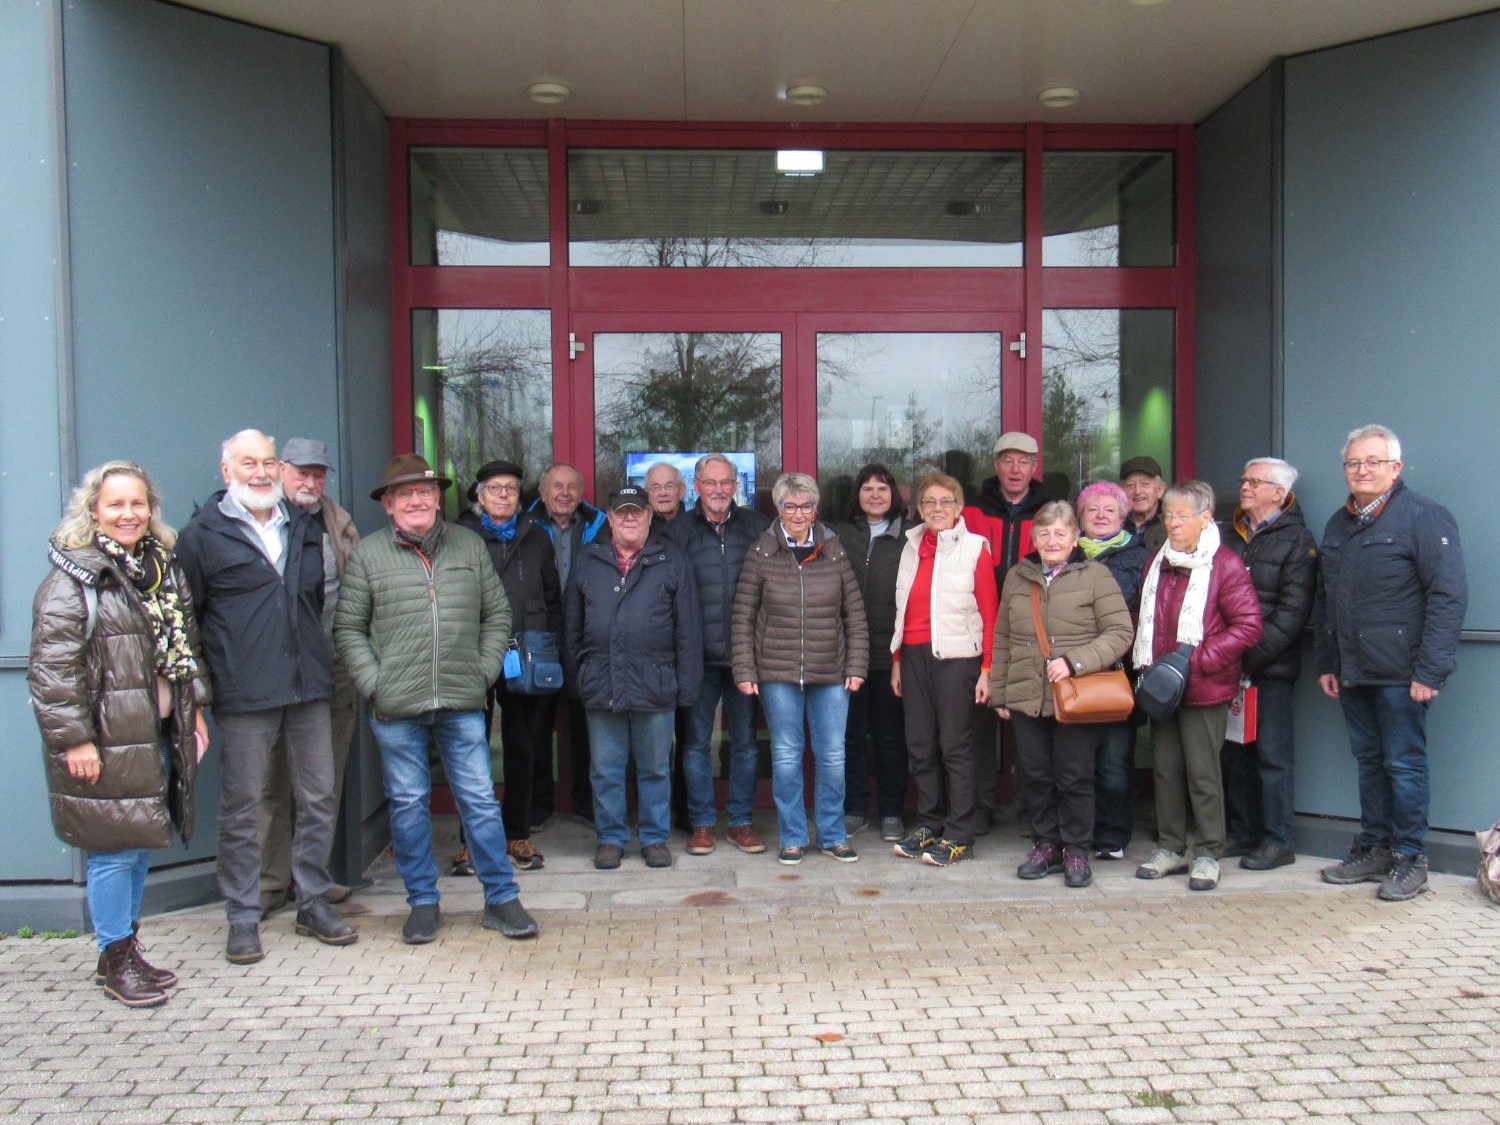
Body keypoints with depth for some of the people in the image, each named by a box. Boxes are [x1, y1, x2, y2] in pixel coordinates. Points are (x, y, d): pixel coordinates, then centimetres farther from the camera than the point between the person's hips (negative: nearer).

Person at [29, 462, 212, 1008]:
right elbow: (51, 667, -14)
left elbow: (186, 645, 21)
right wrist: (72, 737, -17)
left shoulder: (164, 568, 13)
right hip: (106, 740, -7)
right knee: (115, 849, -1)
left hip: (158, 734, 7)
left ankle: (128, 948, 27)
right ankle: (115, 960, 14)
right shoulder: (72, 578, -10)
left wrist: (194, 707, 16)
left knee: (141, 844, 14)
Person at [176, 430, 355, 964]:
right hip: (244, 696, -4)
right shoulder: (203, 533, 1)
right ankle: (243, 918, 15)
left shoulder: (305, 527, 15)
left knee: (318, 799, 8)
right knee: (242, 807, 3)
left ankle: (313, 903, 21)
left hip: (309, 685, 5)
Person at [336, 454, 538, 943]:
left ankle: (501, 899, 15)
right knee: (408, 805, 8)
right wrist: (373, 681, -6)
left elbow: (497, 614, 12)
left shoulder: (470, 545, 8)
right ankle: (423, 903, 21)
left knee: (480, 800, 4)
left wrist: (484, 670, 2)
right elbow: (348, 627, 4)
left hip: (462, 702, 1)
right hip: (396, 706, -1)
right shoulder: (368, 553, 3)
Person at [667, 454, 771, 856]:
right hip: (699, 653, -1)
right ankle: (701, 822, 17)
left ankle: (741, 820, 19)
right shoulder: (679, 530, 3)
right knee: (697, 741, 6)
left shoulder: (756, 526, 6)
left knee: (745, 740, 8)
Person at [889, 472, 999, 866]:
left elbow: (989, 615, -5)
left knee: (955, 745, -1)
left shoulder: (974, 549, -3)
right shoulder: (912, 547, 12)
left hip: (956, 656, -5)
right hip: (915, 656, 5)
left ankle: (959, 835, 7)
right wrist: (896, 661, 13)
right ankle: (928, 826, 20)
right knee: (920, 745, 9)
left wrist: (987, 669, -10)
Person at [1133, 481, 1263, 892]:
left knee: (1202, 772, 0)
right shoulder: (1156, 563, 13)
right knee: (1165, 768, 11)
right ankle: (1170, 848, 23)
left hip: (1204, 688, -6)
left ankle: (1209, 856, 12)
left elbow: (1249, 624, -13)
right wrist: (1144, 664, 8)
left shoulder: (1225, 564, -9)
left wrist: (1198, 659, -17)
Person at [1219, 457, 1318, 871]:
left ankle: (1277, 841, 8)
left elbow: (1292, 612, -10)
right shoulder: (1228, 535, 16)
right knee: (1232, 752, 10)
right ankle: (1240, 833, 20)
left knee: (1272, 755, 0)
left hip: (1270, 668, -5)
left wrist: (1252, 653, -16)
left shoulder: (1297, 541, -2)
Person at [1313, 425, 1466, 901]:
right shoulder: (1338, 524, 15)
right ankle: (1373, 849, 23)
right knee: (1369, 761, 14)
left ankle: (1409, 858, 11)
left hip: (1400, 673, -6)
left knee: (1404, 764, 0)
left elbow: (1449, 596, -14)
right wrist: (1326, 663, 14)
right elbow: (1324, 601, 19)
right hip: (1352, 673, 7)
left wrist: (1430, 670, -18)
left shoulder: (1423, 516, -7)